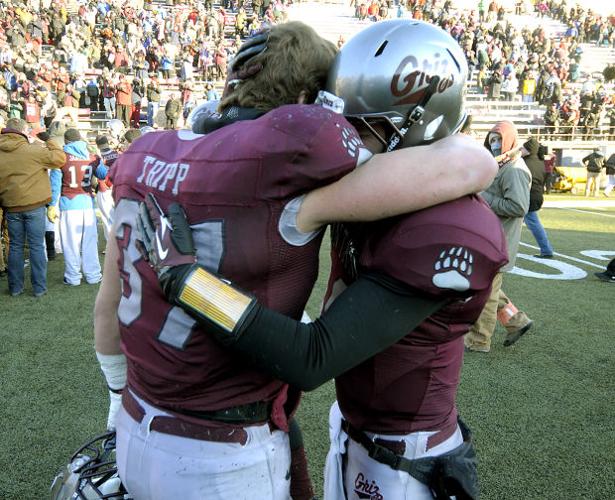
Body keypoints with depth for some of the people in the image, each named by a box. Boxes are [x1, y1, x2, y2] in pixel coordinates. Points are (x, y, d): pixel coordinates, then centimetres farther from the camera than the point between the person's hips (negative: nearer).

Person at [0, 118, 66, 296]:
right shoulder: (33, 150, -11)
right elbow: (60, 158, -6)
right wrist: (49, 141, 8)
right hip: (34, 205, -4)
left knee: (15, 246, 12)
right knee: (37, 246, 3)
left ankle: (15, 287, 17)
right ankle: (39, 287, 6)